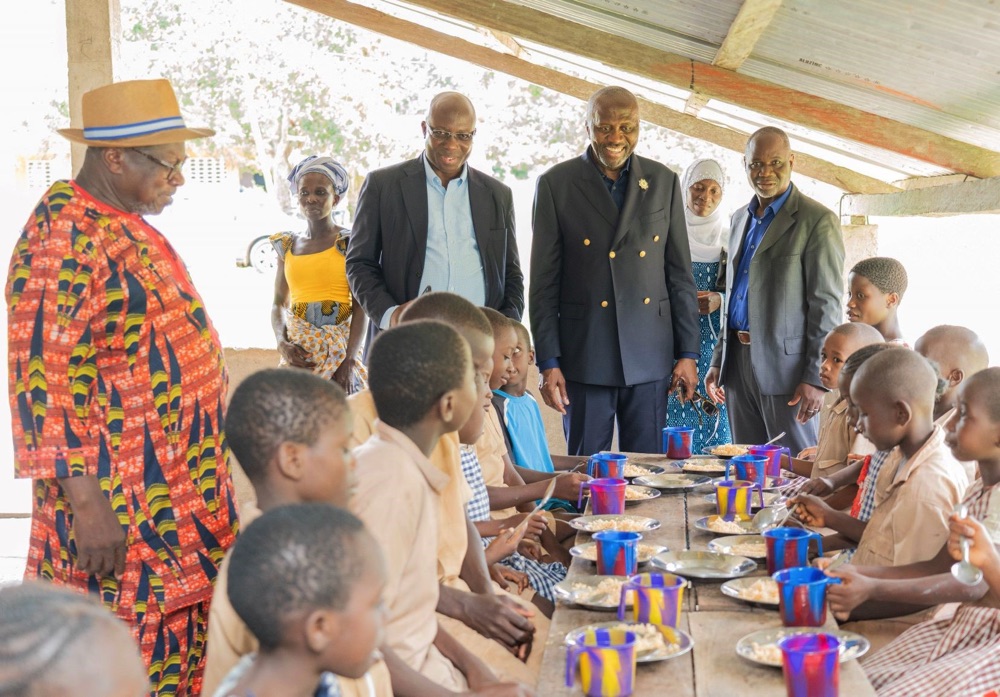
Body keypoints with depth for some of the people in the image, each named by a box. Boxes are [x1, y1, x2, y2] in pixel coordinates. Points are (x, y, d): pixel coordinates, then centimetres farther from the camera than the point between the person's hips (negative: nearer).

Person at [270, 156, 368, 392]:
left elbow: (361, 307, -8)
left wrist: (349, 360, -17)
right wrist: (282, 344, -5)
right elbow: (279, 304, 14)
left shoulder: (349, 243, -2)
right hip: (299, 353, 3)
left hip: (340, 348, -3)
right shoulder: (287, 246, 11)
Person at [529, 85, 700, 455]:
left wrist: (688, 353, 5)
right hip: (584, 358, -2)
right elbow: (544, 282, -1)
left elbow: (680, 273, 9)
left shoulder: (663, 181, 7)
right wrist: (548, 363, -5)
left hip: (650, 358, 2)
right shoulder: (556, 184, -1)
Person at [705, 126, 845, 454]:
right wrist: (718, 361, 16)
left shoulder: (817, 221, -7)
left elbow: (826, 305, -11)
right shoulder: (740, 220, 16)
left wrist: (816, 378, -16)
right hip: (737, 364, 7)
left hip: (785, 366, -7)